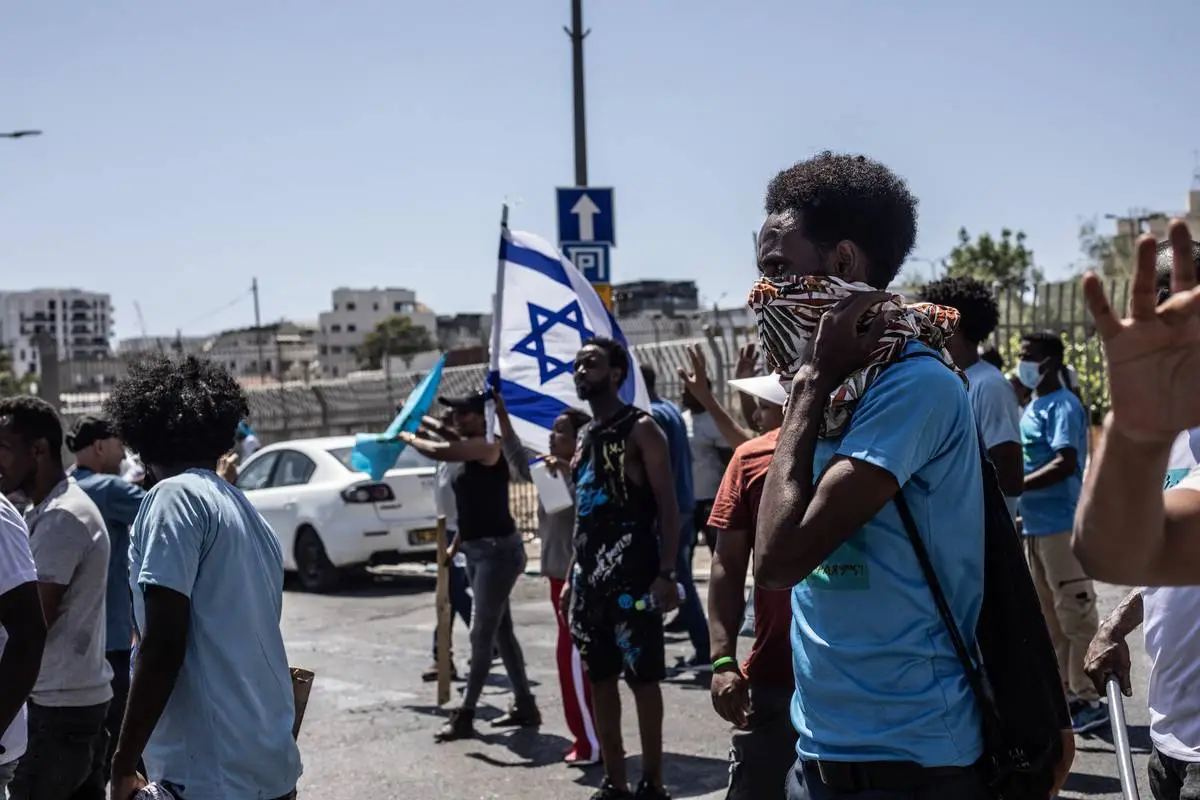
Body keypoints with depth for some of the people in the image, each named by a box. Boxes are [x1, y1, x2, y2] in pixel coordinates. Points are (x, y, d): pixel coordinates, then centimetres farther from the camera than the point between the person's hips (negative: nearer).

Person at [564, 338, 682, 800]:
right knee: (600, 680, 9)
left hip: (633, 576, -8)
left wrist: (667, 573, -20)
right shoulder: (585, 436, 17)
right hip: (590, 577, 8)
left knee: (643, 680, -1)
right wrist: (572, 577, 17)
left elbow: (668, 506, -11)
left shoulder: (640, 430, -6)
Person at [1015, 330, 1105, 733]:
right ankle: (1065, 693, 22)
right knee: (1049, 617, 14)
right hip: (1035, 525, 10)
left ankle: (1090, 700, -1)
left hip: (1062, 525, -10)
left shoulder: (1063, 405, -11)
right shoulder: (1032, 407, 16)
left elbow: (1065, 464, -22)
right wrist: (1021, 507, 11)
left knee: (1076, 616, -5)